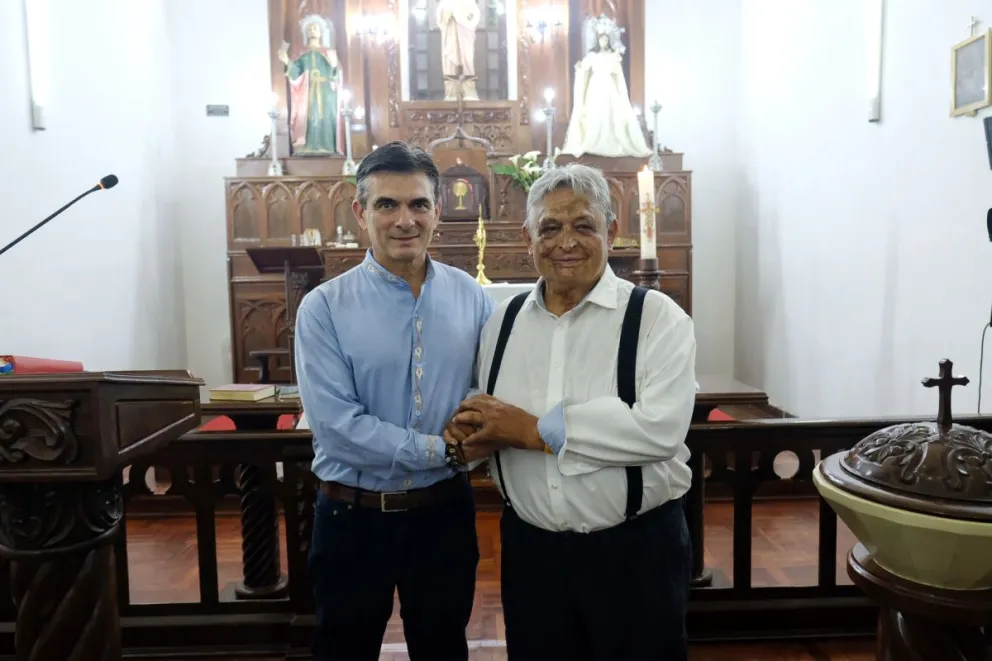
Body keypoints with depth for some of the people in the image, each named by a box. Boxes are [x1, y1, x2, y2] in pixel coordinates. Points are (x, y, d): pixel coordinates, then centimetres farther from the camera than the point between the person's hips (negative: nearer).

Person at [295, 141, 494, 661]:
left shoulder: (471, 297, -2)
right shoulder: (323, 308, -12)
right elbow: (337, 425, -19)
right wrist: (443, 448, -19)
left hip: (445, 512, 2)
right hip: (354, 518, -2)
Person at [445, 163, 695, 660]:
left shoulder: (657, 317, -10)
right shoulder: (503, 321, 6)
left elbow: (661, 429, -23)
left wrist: (532, 429, -21)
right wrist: (475, 436, -11)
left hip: (637, 550, -3)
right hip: (529, 548, 4)